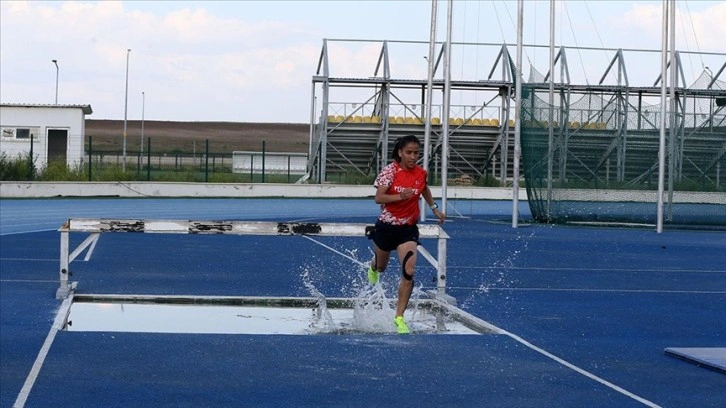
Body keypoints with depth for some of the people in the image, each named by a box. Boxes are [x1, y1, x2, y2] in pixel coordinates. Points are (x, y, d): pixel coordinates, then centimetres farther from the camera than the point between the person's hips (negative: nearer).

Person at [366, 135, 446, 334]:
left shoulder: (421, 173, -4)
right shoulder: (390, 171, -15)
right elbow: (378, 198, -24)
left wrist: (434, 208, 17)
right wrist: (400, 196, -38)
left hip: (408, 228, 1)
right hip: (386, 226, -1)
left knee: (408, 272, -17)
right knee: (381, 268, 22)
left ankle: (399, 317, -10)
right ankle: (373, 268, 63)